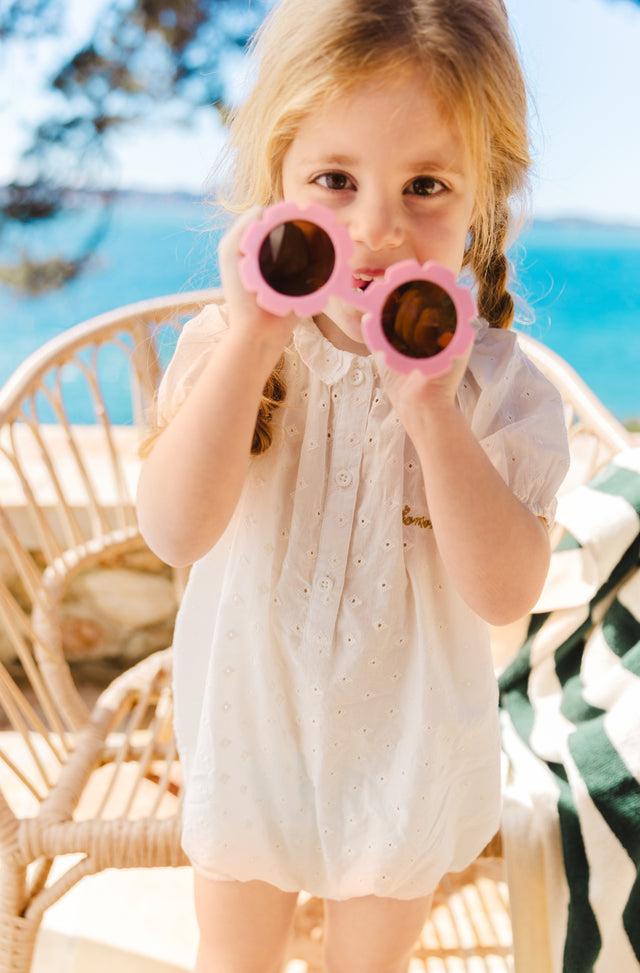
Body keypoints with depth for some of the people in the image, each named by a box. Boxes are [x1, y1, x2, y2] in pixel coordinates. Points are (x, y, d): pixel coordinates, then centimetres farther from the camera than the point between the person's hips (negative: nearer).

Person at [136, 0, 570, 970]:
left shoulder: (495, 382, -19)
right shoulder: (229, 346, -18)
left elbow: (508, 594, -27)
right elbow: (176, 531, -31)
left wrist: (433, 411, -37)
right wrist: (251, 344, -37)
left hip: (404, 741, 0)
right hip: (251, 727, 1)